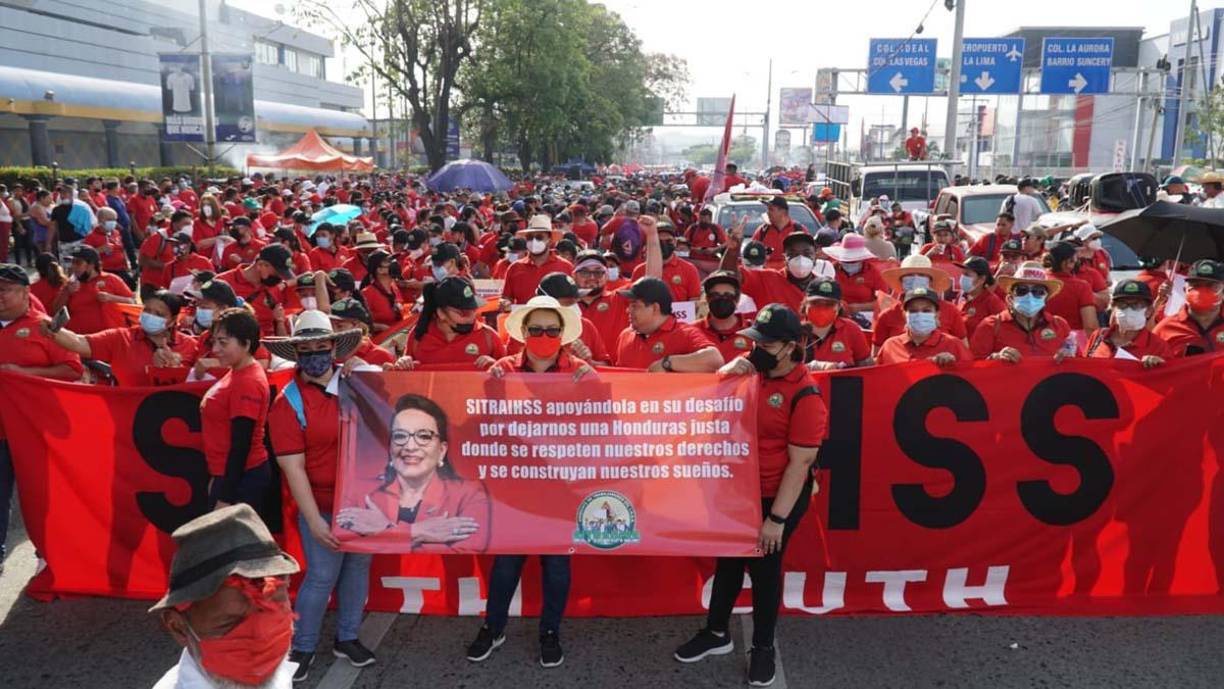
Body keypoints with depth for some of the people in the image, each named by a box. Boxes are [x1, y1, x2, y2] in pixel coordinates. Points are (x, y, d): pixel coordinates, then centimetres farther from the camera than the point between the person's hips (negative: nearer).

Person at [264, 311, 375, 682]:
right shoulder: (289, 402, -12)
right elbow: (293, 468, -14)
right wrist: (313, 520, -17)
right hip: (322, 504, -4)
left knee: (358, 566, 16)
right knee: (322, 576, 2)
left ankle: (347, 638, 35)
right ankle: (302, 648, 24)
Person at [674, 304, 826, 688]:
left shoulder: (805, 396, -21)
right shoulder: (752, 368, -2)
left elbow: (800, 463, -21)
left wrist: (777, 518, -20)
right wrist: (734, 366, -10)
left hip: (777, 497, -6)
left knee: (764, 570, 10)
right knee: (728, 562, 20)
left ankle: (763, 648, 32)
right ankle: (717, 634, 39)